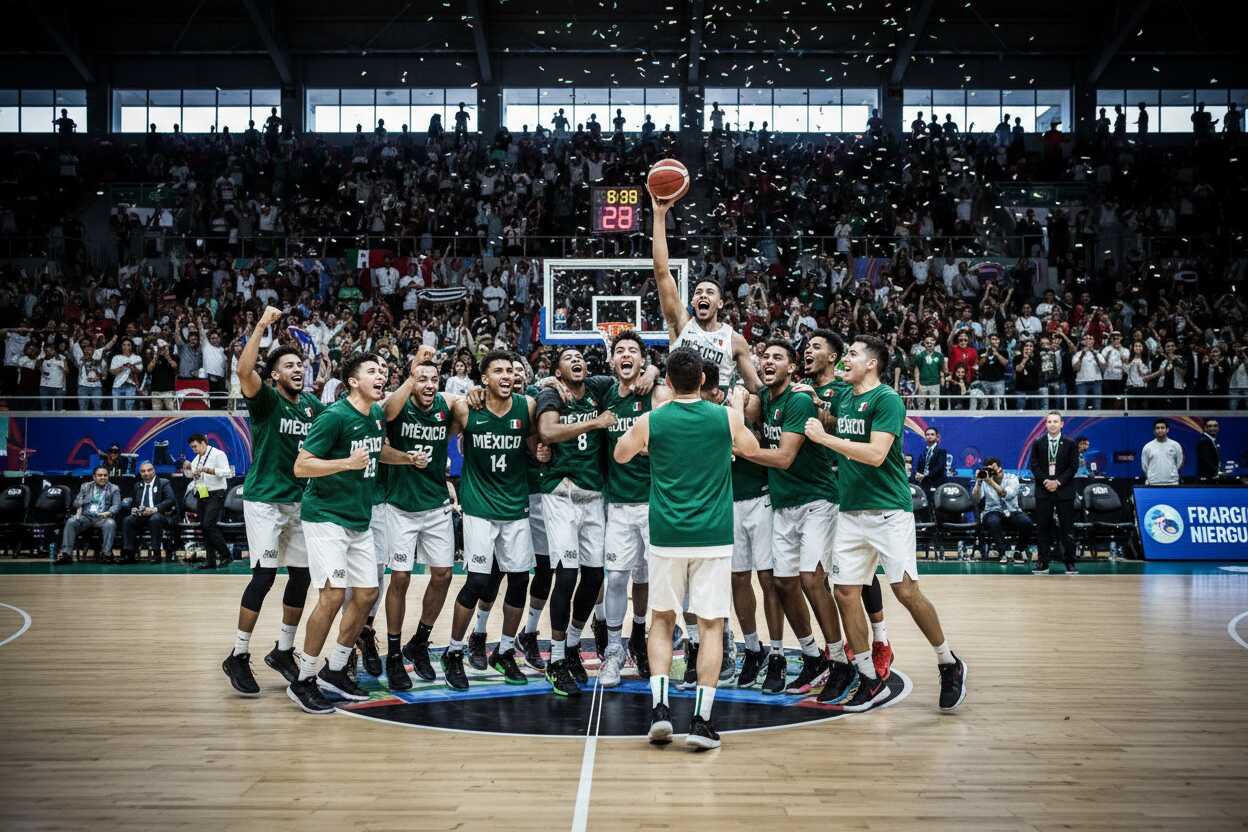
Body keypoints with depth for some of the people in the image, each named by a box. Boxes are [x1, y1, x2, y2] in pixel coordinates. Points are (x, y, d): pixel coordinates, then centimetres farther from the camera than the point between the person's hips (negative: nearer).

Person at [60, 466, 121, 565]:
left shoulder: (114, 489, 12)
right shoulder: (85, 486, 20)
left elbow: (116, 506, 1)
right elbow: (77, 502, 15)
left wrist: (108, 513, -20)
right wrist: (79, 509, -9)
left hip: (103, 518, -2)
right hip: (86, 516, 2)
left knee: (110, 523, -36)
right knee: (70, 522, -26)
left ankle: (106, 554, -35)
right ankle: (66, 554, -28)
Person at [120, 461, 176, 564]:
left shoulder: (164, 483, 6)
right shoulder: (137, 485, 23)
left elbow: (171, 500, -9)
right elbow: (133, 503, 23)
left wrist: (155, 509, -23)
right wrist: (133, 509, -3)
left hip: (158, 515, -4)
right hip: (140, 516, 4)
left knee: (155, 518, -37)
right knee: (127, 520, -24)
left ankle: (156, 553, -32)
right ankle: (129, 554, -24)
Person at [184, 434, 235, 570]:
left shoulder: (218, 454, -8)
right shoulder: (197, 458, 18)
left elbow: (226, 472, -20)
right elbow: (189, 475, 24)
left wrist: (207, 469, -25)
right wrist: (187, 467, 2)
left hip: (215, 495, -8)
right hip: (202, 496, 8)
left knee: (209, 525, -18)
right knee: (204, 527, 6)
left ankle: (225, 555, -8)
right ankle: (211, 560, 10)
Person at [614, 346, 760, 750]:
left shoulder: (650, 420, -3)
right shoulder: (727, 417, -2)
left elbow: (620, 455, 17)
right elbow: (751, 448, 19)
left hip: (667, 536, 1)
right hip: (713, 536, 0)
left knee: (662, 619, 16)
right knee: (712, 625, 5)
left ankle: (659, 704, 5)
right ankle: (701, 719, 1)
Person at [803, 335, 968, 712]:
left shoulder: (886, 399, -11)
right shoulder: (842, 398, 13)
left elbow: (876, 454, -22)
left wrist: (824, 437, -17)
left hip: (888, 510, -7)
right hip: (850, 511, 7)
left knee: (906, 591, -8)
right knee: (846, 594, 2)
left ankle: (950, 665, 14)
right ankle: (870, 681, 13)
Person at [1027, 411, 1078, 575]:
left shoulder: (1070, 444, 4)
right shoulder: (1038, 444, 7)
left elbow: (1073, 467, -1)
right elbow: (1033, 465, 2)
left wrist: (1058, 482, -12)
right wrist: (1045, 481, -11)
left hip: (1064, 491, -1)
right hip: (1043, 490, 1)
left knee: (1067, 529, 0)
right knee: (1043, 528, 1)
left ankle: (1070, 564, 5)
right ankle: (1042, 563, 5)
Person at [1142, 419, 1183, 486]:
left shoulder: (1175, 445, 5)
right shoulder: (1147, 447, 4)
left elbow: (1179, 464, 12)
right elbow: (1145, 466, 10)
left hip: (1172, 483, 1)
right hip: (1154, 484, 0)